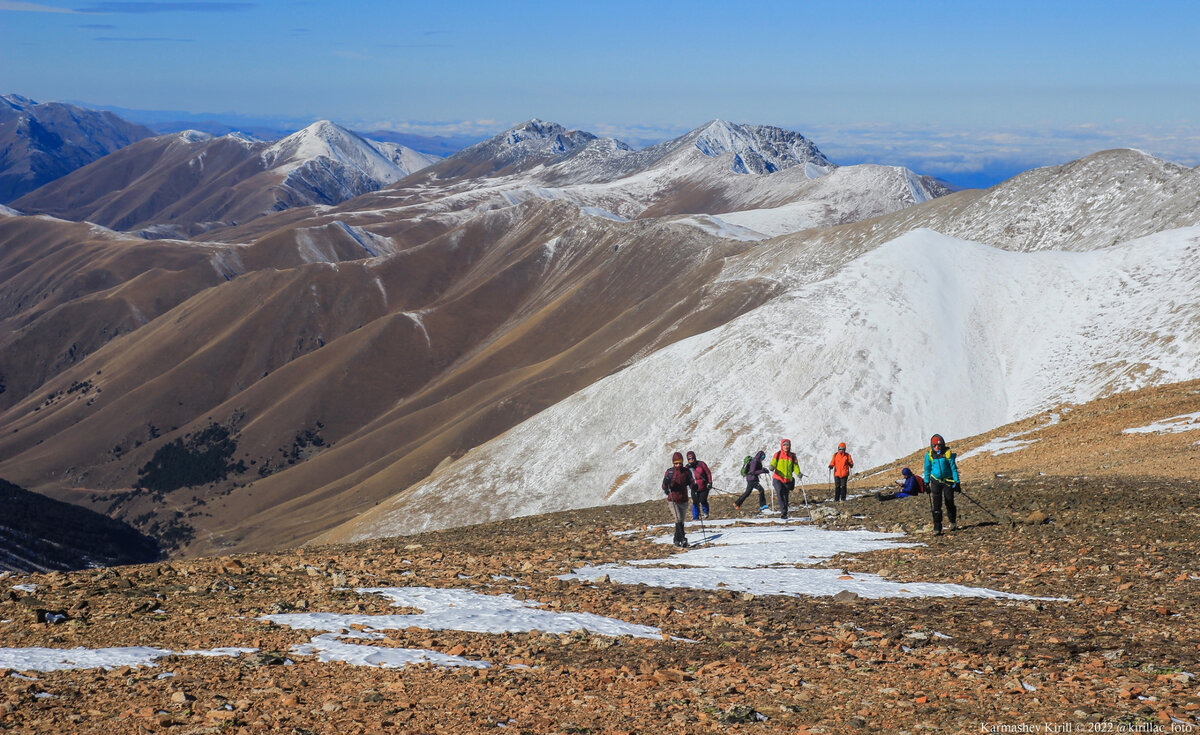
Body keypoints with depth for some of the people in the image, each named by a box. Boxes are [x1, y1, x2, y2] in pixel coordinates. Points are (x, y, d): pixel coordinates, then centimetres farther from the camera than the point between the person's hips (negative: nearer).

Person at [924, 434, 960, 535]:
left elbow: (953, 468, -3)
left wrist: (956, 482, -4)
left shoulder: (948, 454, -9)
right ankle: (937, 528, -5)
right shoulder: (929, 455, -3)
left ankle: (953, 522, 32)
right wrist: (926, 482, 11)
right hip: (936, 481, 1)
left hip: (948, 480, -1)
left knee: (949, 503, 7)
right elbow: (927, 469, 9)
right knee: (936, 505, -6)